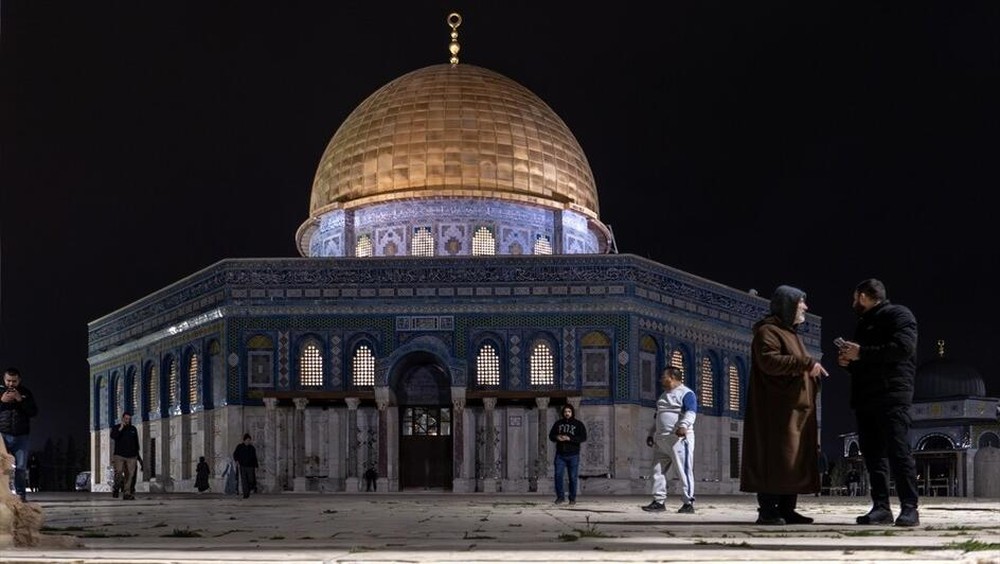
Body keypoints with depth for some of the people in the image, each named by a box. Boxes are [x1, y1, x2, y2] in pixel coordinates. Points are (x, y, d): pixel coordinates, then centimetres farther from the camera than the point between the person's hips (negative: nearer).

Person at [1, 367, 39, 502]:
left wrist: (20, 400, -11)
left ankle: (21, 494, 1)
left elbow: (34, 412, 0)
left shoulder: (26, 393, 9)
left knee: (21, 467, -2)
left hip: (21, 436, 1)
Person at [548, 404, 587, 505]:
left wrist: (569, 438, -18)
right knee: (558, 475, -6)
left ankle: (572, 498, 9)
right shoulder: (558, 423, 12)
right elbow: (551, 435, 14)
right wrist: (557, 437, -10)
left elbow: (583, 437, -8)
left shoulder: (578, 424, 2)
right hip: (560, 454, 2)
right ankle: (560, 496, 6)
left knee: (573, 477, 0)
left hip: (573, 455, -2)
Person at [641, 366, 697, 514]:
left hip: (679, 438, -9)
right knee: (658, 470, 5)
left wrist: (684, 425, -36)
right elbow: (657, 416, 32)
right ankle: (659, 501, 9)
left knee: (683, 470, -9)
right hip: (661, 439, 9)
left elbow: (691, 412, -19)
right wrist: (651, 434, 26)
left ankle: (689, 503, -8)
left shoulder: (686, 393, -3)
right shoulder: (664, 395, 25)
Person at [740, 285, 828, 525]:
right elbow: (769, 361, -22)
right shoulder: (767, 331, -6)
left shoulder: (792, 333, 25)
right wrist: (806, 363, -23)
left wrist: (812, 374, 13)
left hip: (797, 408, 10)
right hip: (777, 409, -10)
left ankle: (786, 509, 7)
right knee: (775, 457, -12)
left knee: (795, 458, 6)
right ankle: (767, 510, -11)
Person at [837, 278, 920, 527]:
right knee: (873, 453, 2)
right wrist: (849, 361, 11)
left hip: (892, 397, -9)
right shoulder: (864, 323, 28)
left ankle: (909, 508, -14)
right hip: (865, 399, 9)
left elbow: (904, 347, -17)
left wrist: (861, 353, -15)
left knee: (898, 451, -13)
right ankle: (881, 507, 2)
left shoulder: (898, 315, 1)